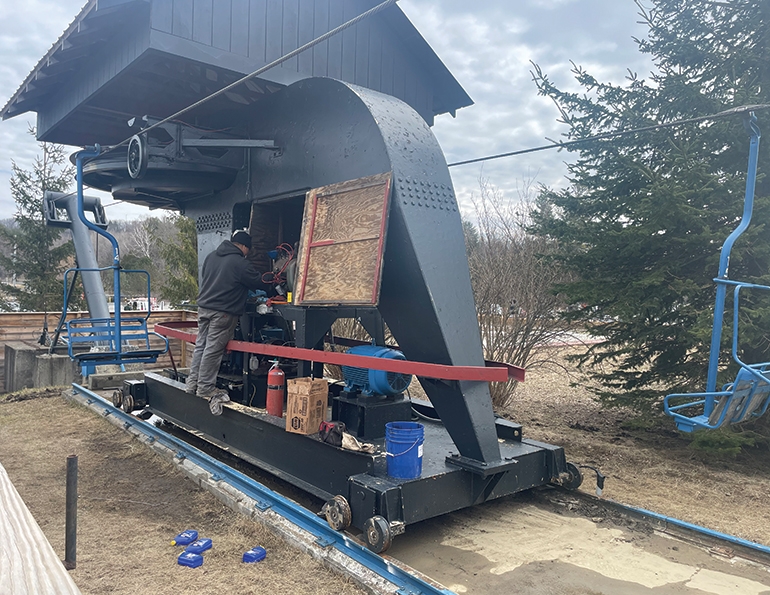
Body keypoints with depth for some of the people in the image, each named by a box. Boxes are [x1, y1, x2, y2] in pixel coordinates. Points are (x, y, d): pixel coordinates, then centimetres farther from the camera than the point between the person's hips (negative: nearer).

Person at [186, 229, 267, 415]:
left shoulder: (211, 256, 11)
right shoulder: (240, 264, -13)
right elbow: (260, 282, -5)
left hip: (204, 307, 8)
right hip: (223, 312, -8)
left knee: (200, 346, 13)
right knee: (213, 350, -2)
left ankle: (192, 384, 19)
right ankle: (205, 388, 5)